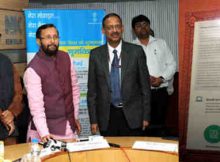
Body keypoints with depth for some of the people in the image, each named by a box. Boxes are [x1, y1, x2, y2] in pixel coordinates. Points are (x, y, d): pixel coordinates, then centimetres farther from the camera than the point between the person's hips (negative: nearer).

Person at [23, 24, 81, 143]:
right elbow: (36, 104, -21)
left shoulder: (66, 58, 0)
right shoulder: (33, 69, -16)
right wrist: (44, 133, -28)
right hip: (48, 127, -5)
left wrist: (75, 116, 11)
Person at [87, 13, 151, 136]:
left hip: (132, 115, -1)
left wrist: (146, 116, -1)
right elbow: (92, 90, 3)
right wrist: (93, 120, 1)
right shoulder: (96, 54, 1)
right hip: (107, 116, 1)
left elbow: (145, 85, 1)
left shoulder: (136, 51, -2)